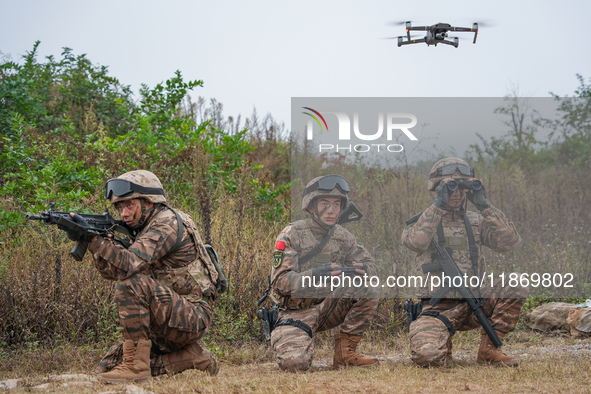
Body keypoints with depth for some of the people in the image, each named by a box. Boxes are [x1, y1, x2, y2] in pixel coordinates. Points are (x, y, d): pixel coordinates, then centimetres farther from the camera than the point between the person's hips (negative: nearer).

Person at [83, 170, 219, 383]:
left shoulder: (168, 223, -15)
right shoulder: (143, 228, 15)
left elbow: (127, 265, -28)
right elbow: (111, 270, 6)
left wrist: (94, 238, -28)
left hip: (191, 317, -10)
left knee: (131, 284, -29)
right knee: (109, 365, 3)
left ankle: (136, 365, -23)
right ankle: (190, 357, 7)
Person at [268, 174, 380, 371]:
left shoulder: (342, 236, 4)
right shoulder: (293, 235, -12)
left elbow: (371, 265, 6)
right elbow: (279, 282, -18)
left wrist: (363, 269, -21)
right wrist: (315, 274, -36)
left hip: (328, 307, 4)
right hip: (297, 313, -4)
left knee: (368, 291, -18)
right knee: (296, 362, -29)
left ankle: (345, 352, -9)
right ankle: (283, 339, 9)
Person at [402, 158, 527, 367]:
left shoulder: (476, 222, 13)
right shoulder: (423, 221, 3)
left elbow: (510, 241, -3)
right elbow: (414, 241, -22)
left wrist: (484, 205, -8)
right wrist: (439, 204, -23)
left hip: (473, 303, 4)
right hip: (438, 308, -4)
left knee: (517, 286, -19)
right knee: (427, 355, -31)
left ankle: (489, 349, -6)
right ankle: (443, 343, 9)